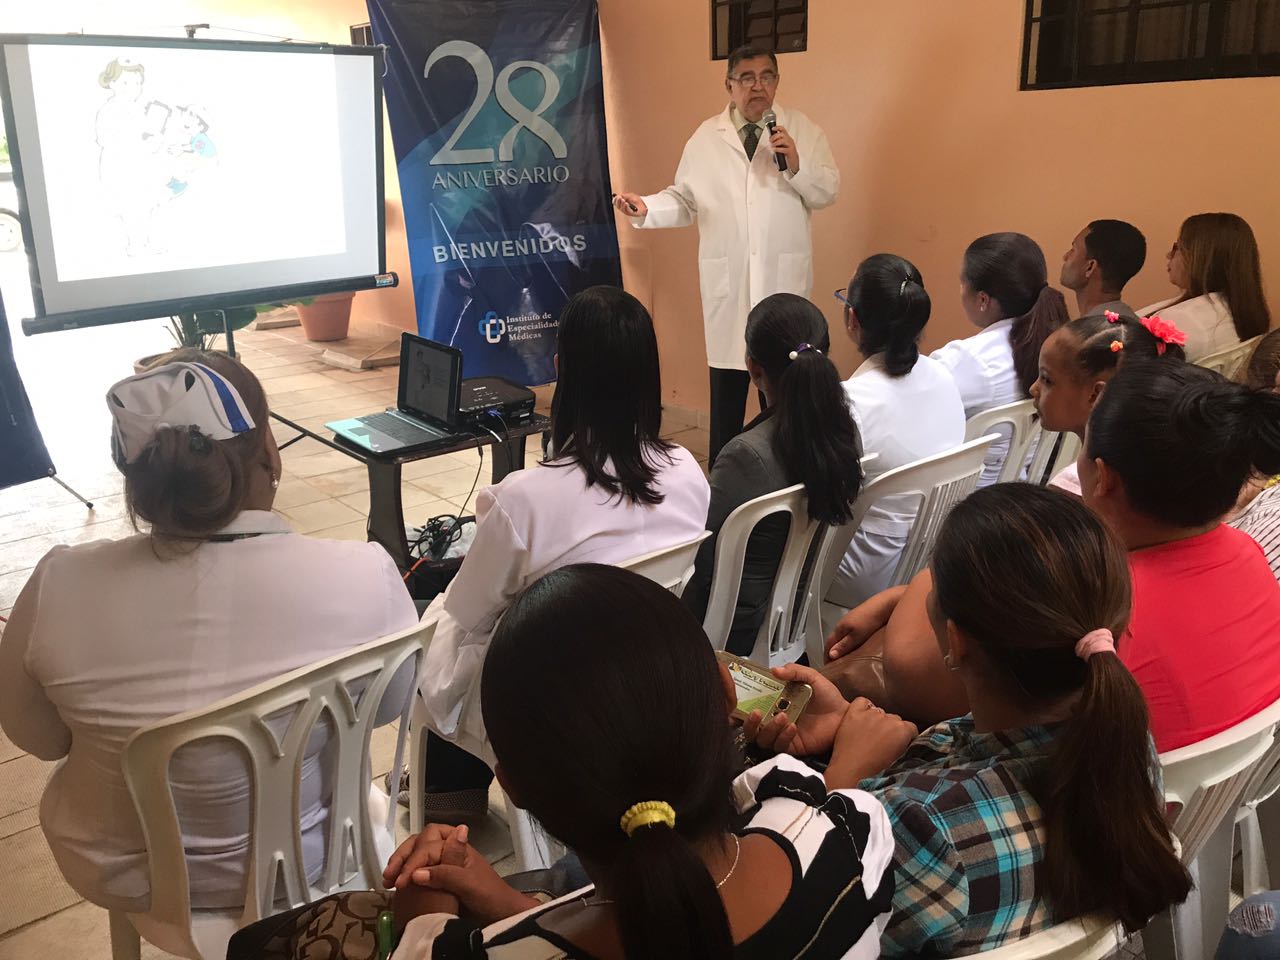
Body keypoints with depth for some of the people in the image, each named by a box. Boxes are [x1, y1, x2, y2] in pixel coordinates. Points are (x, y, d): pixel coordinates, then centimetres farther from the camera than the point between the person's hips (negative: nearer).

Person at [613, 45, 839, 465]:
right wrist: (647, 208, -10)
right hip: (727, 278, 1)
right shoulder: (706, 138, 8)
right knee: (727, 384, 5)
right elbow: (684, 200, 7)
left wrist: (796, 165, -15)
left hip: (785, 276, 0)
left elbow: (827, 191, 2)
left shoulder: (803, 129, 5)